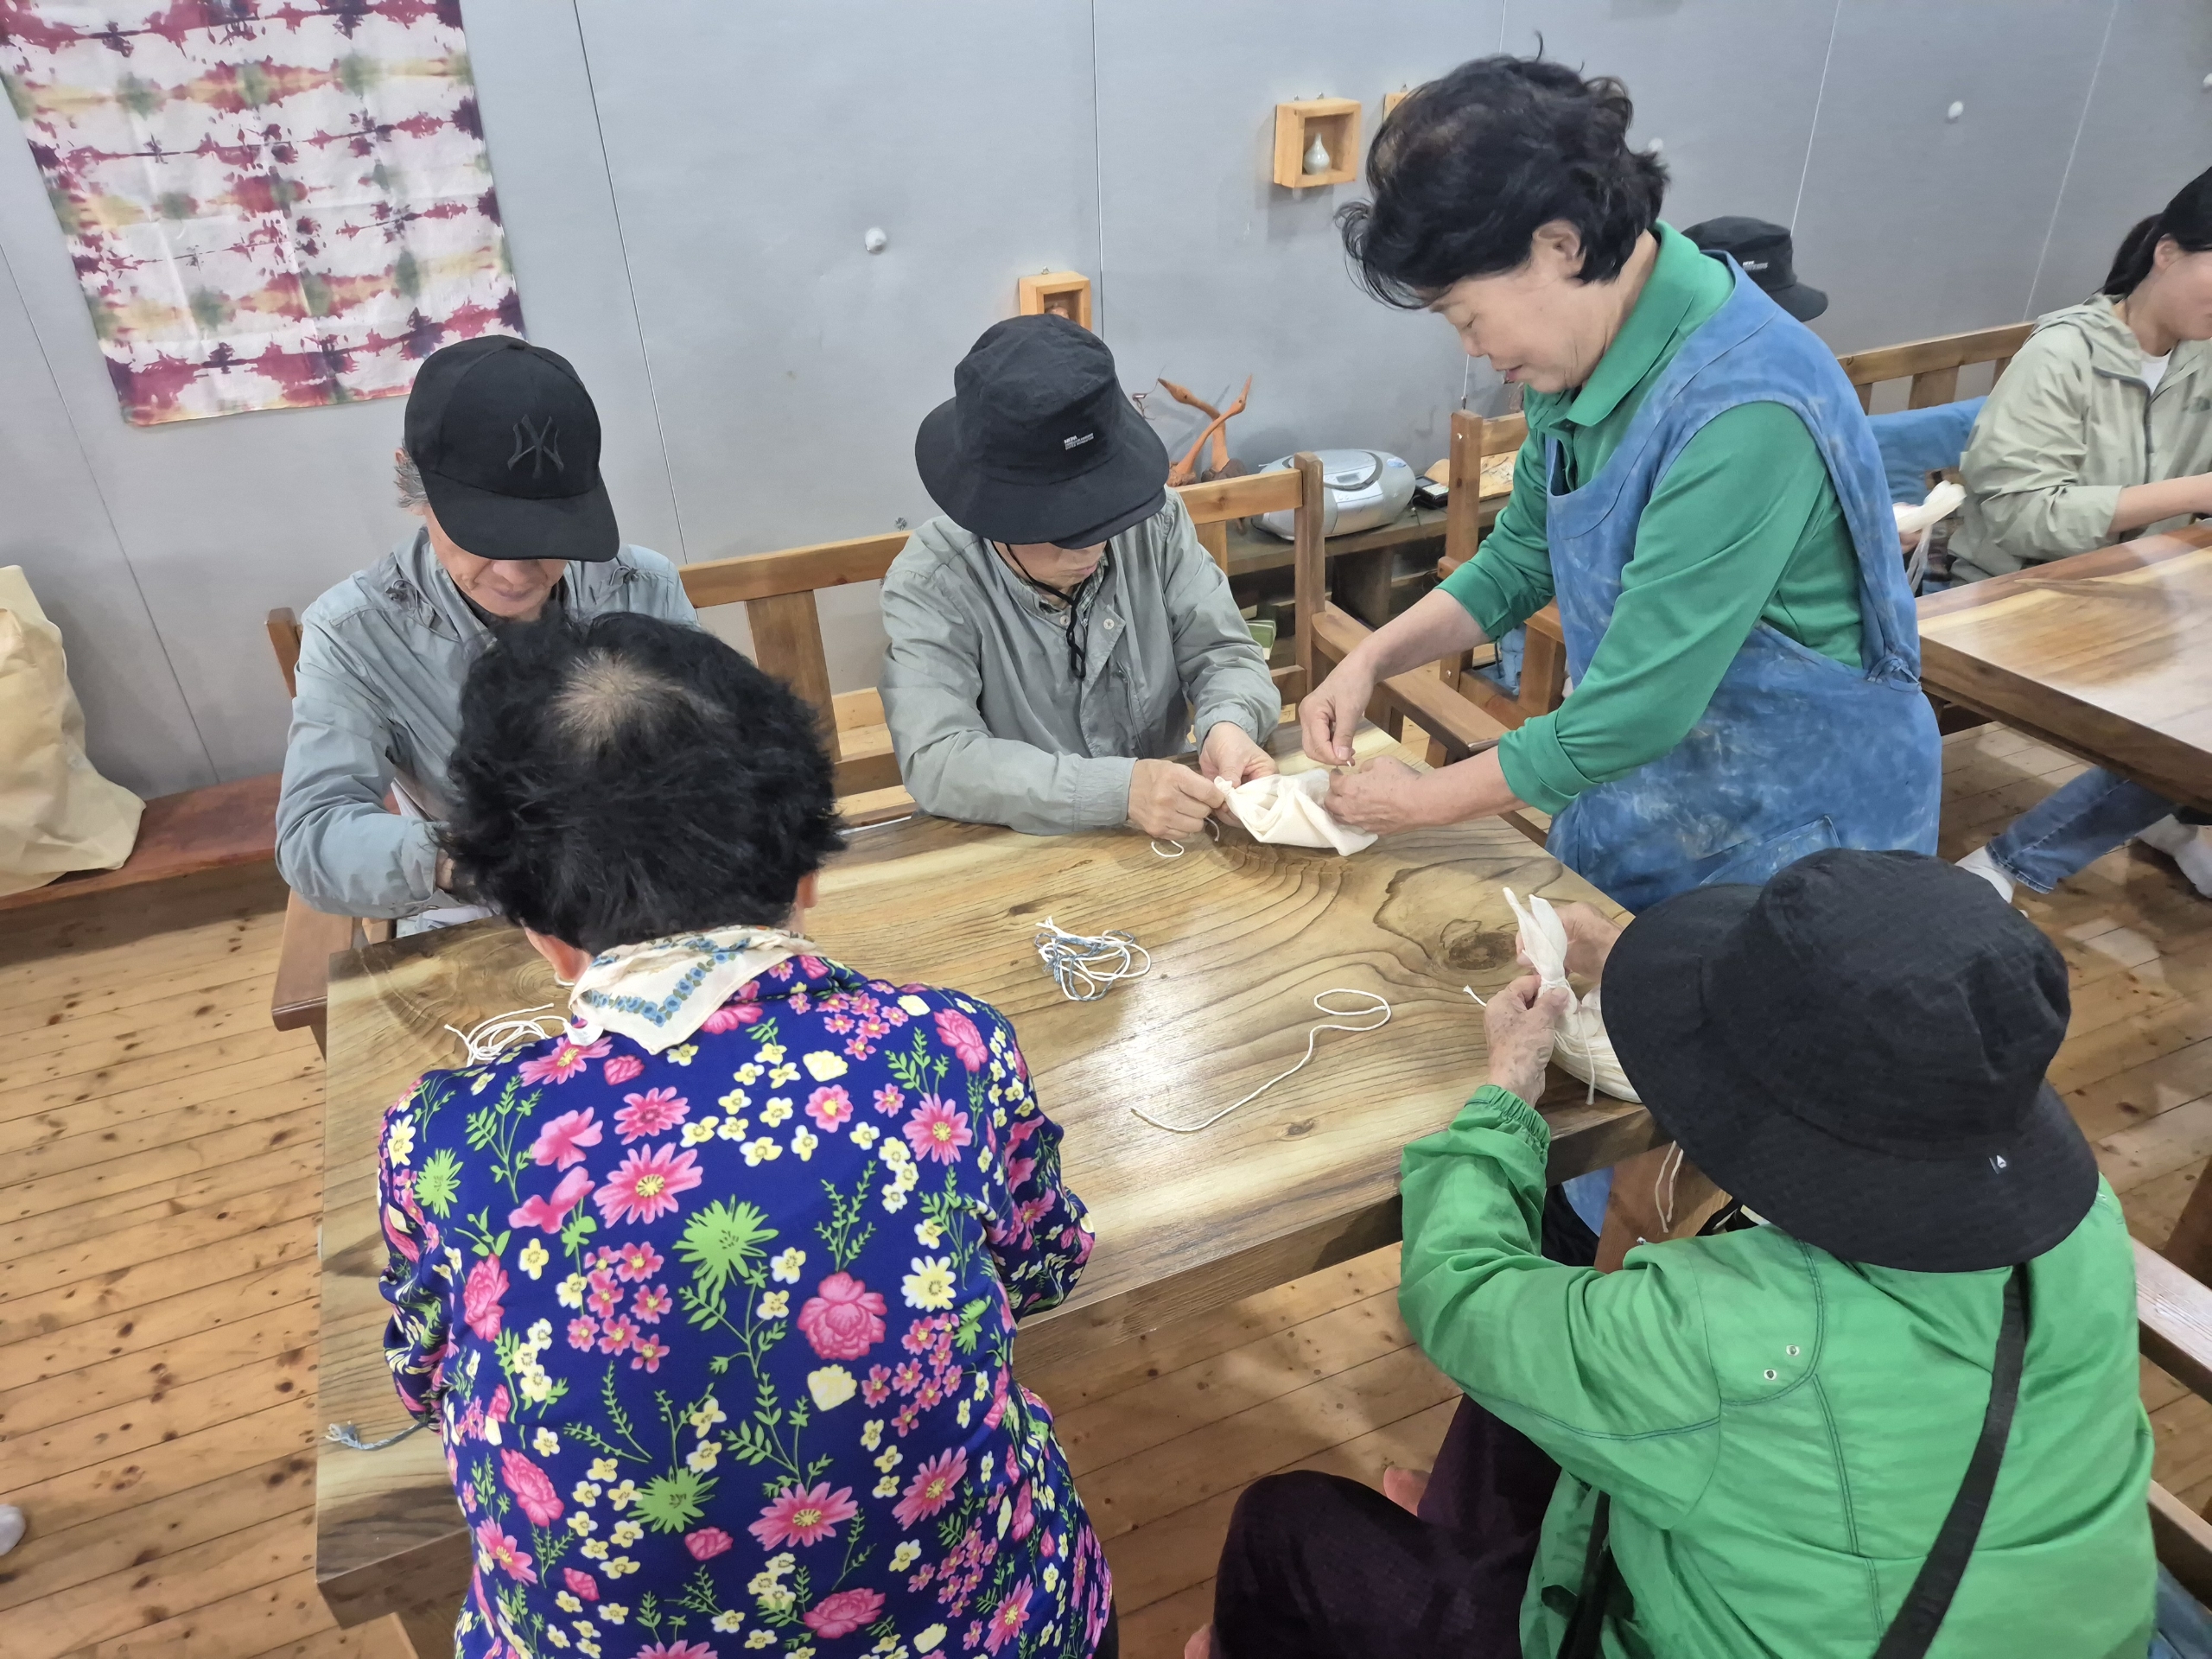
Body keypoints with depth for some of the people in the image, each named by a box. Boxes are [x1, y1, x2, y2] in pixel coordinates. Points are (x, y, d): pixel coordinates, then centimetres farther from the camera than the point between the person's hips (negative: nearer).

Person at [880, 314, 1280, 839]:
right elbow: (936, 762, -25)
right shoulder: (927, 587, -16)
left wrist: (1229, 726, -25)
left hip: (1173, 836, 4)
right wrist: (1117, 789, -35)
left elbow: (1222, 653, -1)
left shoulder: (1156, 520, -6)